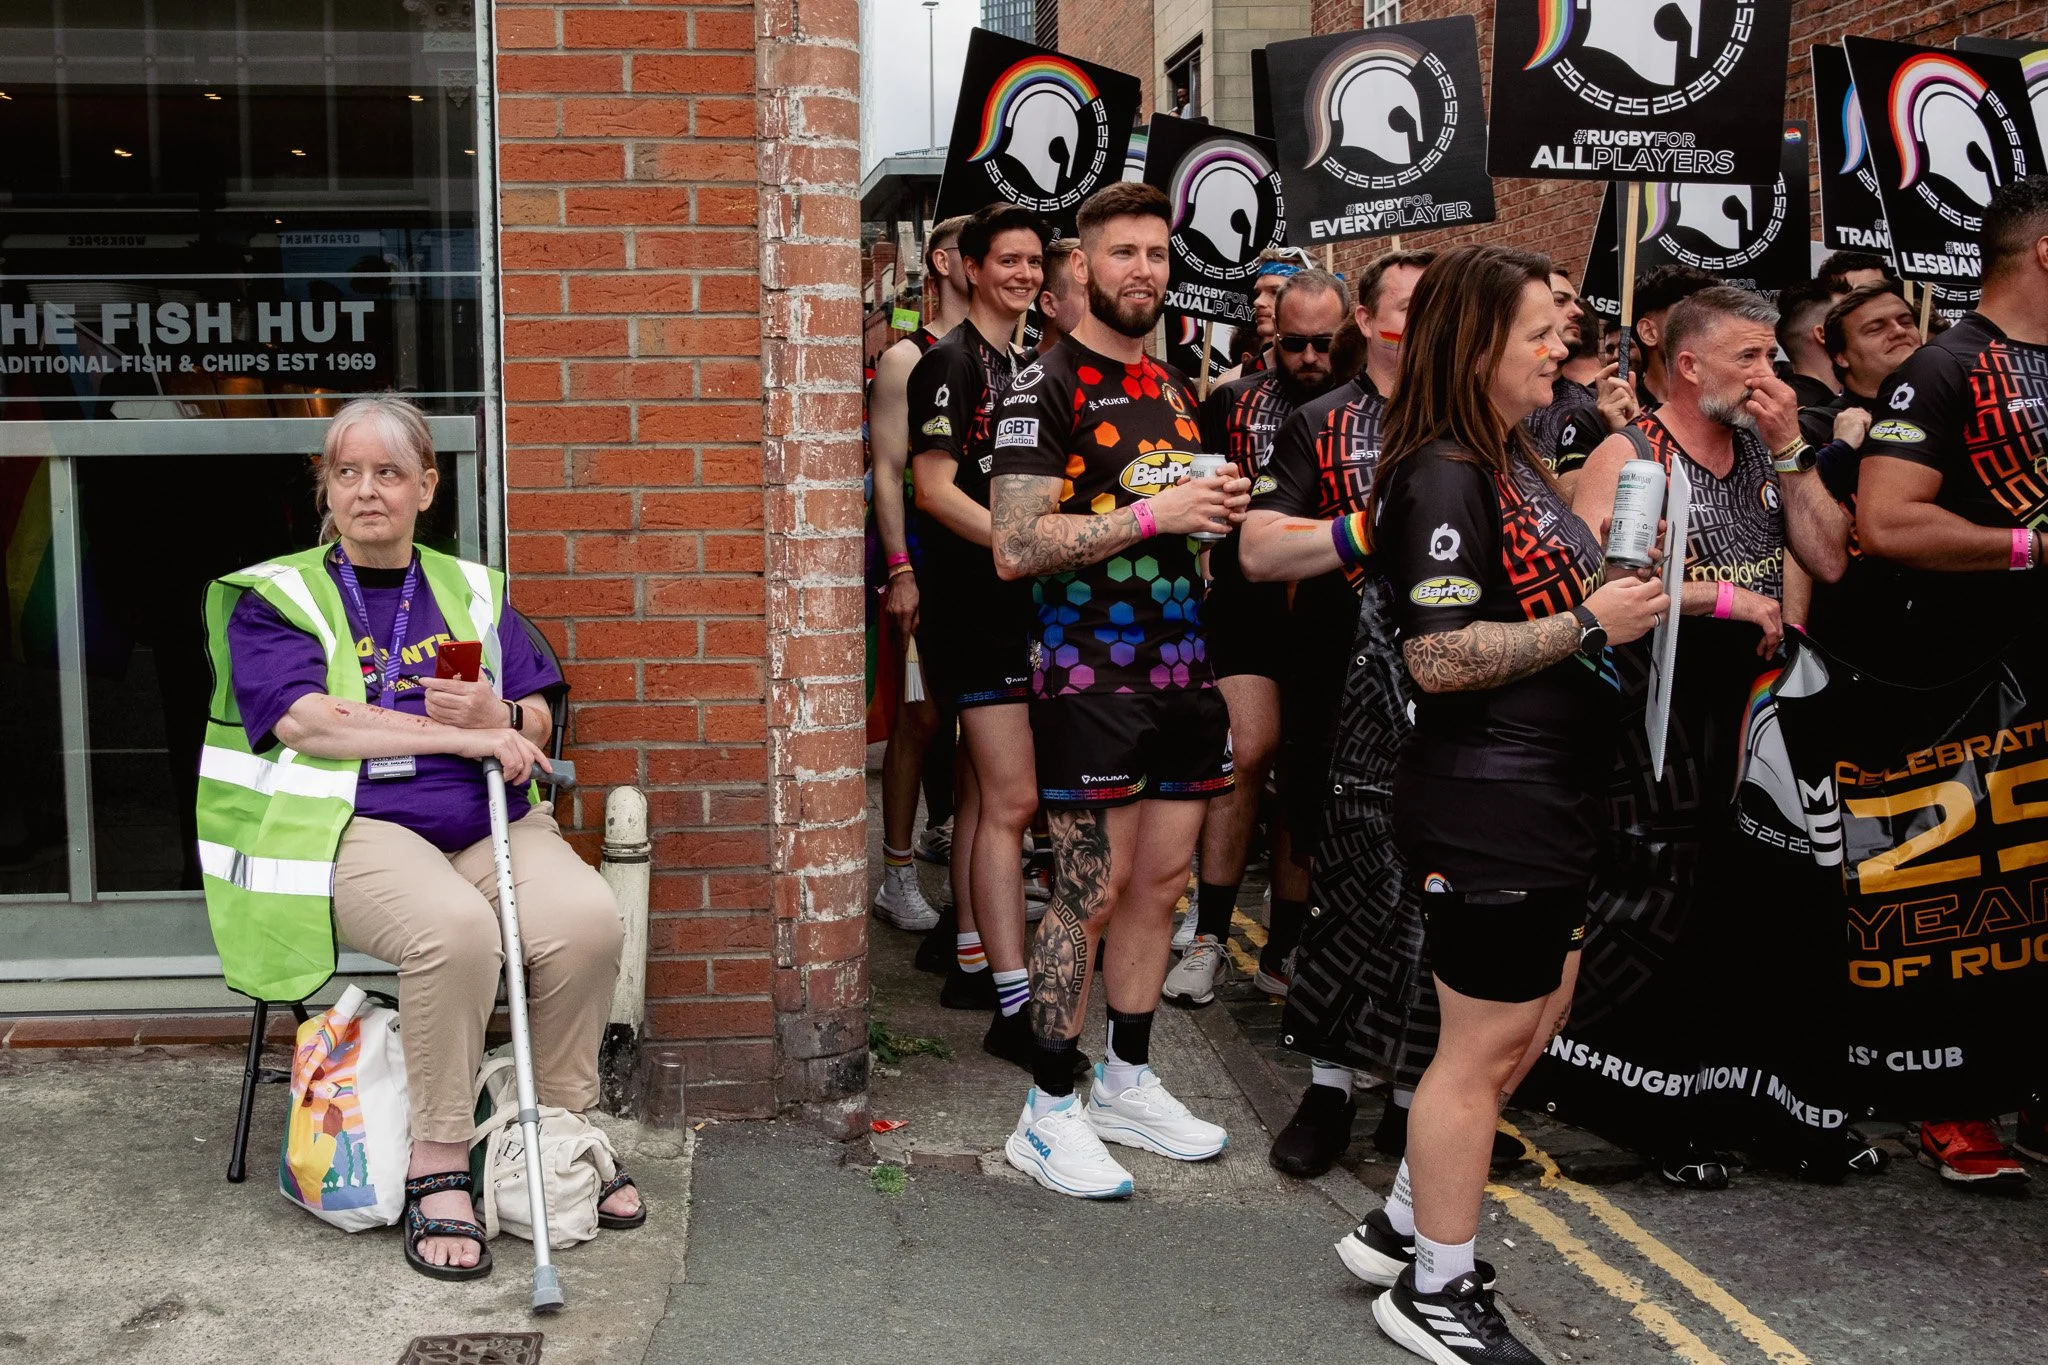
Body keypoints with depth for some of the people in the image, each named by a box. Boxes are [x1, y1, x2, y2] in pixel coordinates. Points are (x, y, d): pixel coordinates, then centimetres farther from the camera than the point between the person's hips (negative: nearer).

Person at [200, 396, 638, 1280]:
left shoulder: (471, 592, 21)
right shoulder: (274, 597, 9)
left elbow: (535, 726, 18)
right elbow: (310, 723, -9)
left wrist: (498, 719, -8)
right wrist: (467, 736, -12)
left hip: (488, 822, 4)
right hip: (353, 827, -4)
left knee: (587, 919, -26)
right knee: (457, 927, -35)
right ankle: (438, 1173, -22)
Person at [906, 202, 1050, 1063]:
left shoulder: (1026, 365, 17)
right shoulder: (951, 362, -9)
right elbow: (934, 488, -17)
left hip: (1021, 603, 9)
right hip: (974, 603, -9)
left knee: (982, 790, 15)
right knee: (1012, 802, -12)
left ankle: (971, 964, 25)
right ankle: (1012, 1008, -9)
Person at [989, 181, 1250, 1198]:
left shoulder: (1175, 388, 17)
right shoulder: (1048, 387, -8)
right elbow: (1016, 549, -18)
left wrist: (1221, 507, 9)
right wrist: (1153, 514, -19)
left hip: (1182, 669, 8)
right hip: (1091, 677, -7)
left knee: (1162, 881, 11)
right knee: (1092, 891, -5)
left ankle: (1128, 1082, 25)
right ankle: (1049, 1113, 8)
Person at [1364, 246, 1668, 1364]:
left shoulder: (1511, 461, 13)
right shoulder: (1445, 478, -18)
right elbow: (1439, 656, -25)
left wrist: (1623, 589, 7)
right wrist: (1590, 623, -20)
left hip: (1548, 796, 10)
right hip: (1486, 803, -10)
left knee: (1530, 1022, 20)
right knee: (1485, 1044, 1)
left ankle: (1408, 1224, 34)